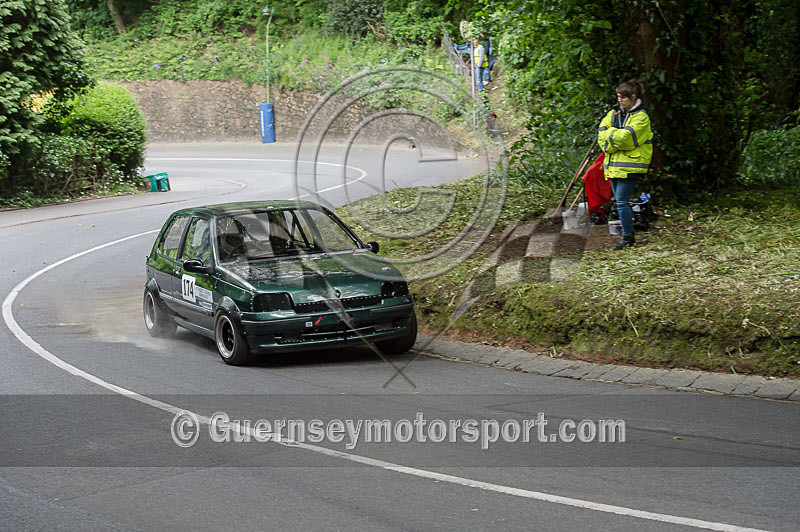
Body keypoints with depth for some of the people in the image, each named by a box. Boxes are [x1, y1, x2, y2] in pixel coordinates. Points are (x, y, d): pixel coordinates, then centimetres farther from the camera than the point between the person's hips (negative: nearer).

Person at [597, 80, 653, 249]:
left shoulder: (641, 117, -6)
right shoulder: (614, 113, 15)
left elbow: (626, 137, -19)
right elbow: (602, 134, 2)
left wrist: (610, 134, -6)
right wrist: (616, 138, -14)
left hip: (629, 166, -7)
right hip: (613, 165, 7)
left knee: (622, 202, -11)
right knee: (619, 202, 10)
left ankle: (627, 237, -4)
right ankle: (628, 236, 19)